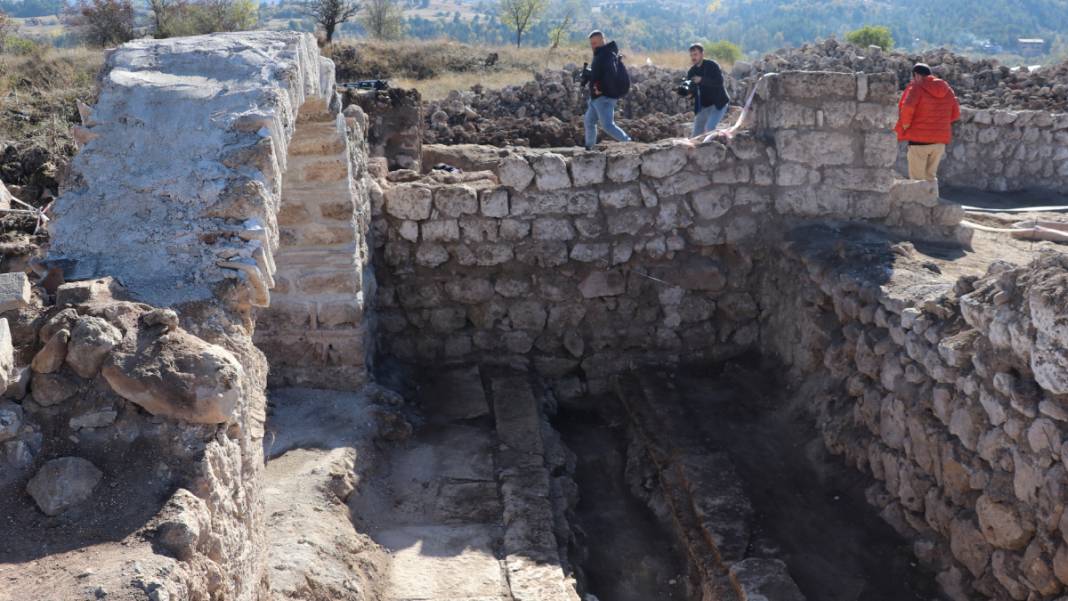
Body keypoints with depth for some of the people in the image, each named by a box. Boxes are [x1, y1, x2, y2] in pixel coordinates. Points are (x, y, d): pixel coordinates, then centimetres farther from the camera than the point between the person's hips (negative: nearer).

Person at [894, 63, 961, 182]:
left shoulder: (916, 88, -10)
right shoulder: (946, 89, 8)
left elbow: (907, 108, -26)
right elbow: (955, 113, 10)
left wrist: (905, 126, -11)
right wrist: (939, 122, 16)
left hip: (919, 139, -6)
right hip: (940, 140, 6)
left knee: (917, 178, 2)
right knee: (931, 176, 17)